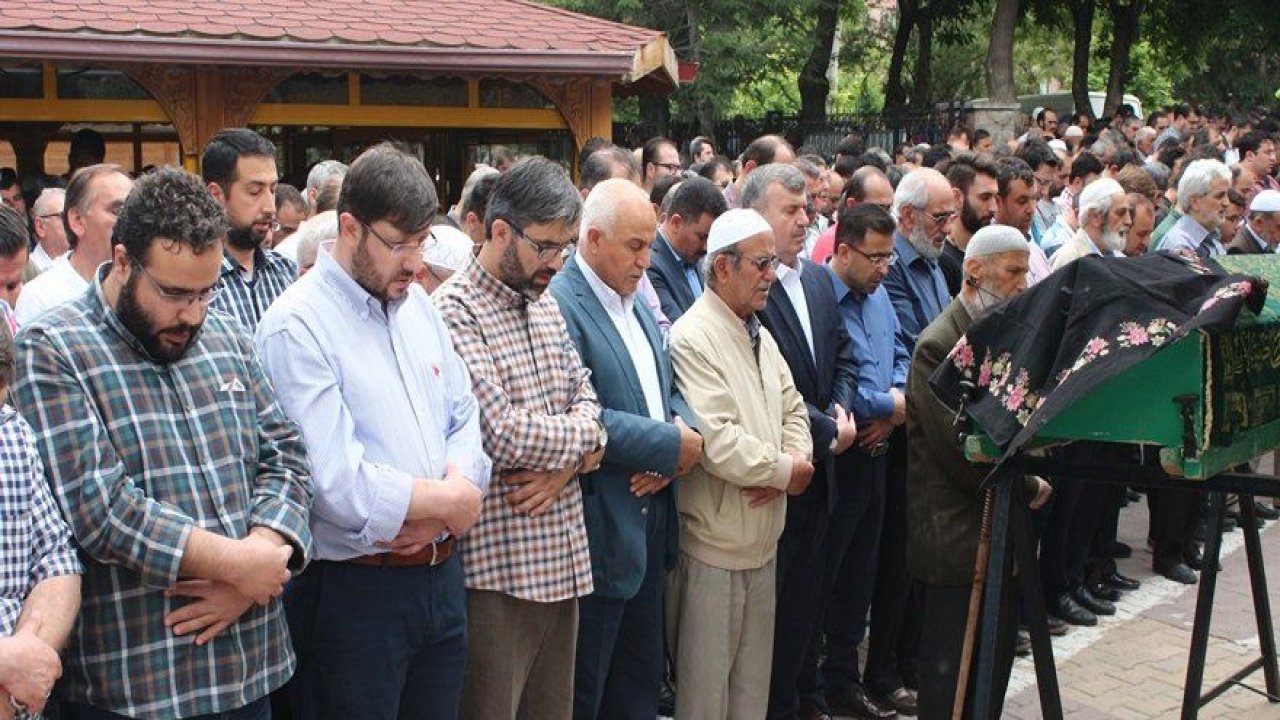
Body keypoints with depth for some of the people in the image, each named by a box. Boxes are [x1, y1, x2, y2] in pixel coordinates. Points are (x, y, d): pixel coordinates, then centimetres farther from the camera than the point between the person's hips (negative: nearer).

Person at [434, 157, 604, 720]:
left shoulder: (547, 305, 13)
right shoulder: (454, 312, -14)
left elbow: (585, 397, 12)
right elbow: (504, 434, -21)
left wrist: (568, 463, -10)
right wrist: (587, 434, -3)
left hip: (563, 558, 8)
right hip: (498, 565, -7)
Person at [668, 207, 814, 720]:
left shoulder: (759, 336, 13)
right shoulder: (693, 338, -17)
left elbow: (792, 409, 15)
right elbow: (718, 444, -25)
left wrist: (794, 460, -7)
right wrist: (786, 472, -12)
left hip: (763, 541, 9)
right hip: (715, 546, -8)